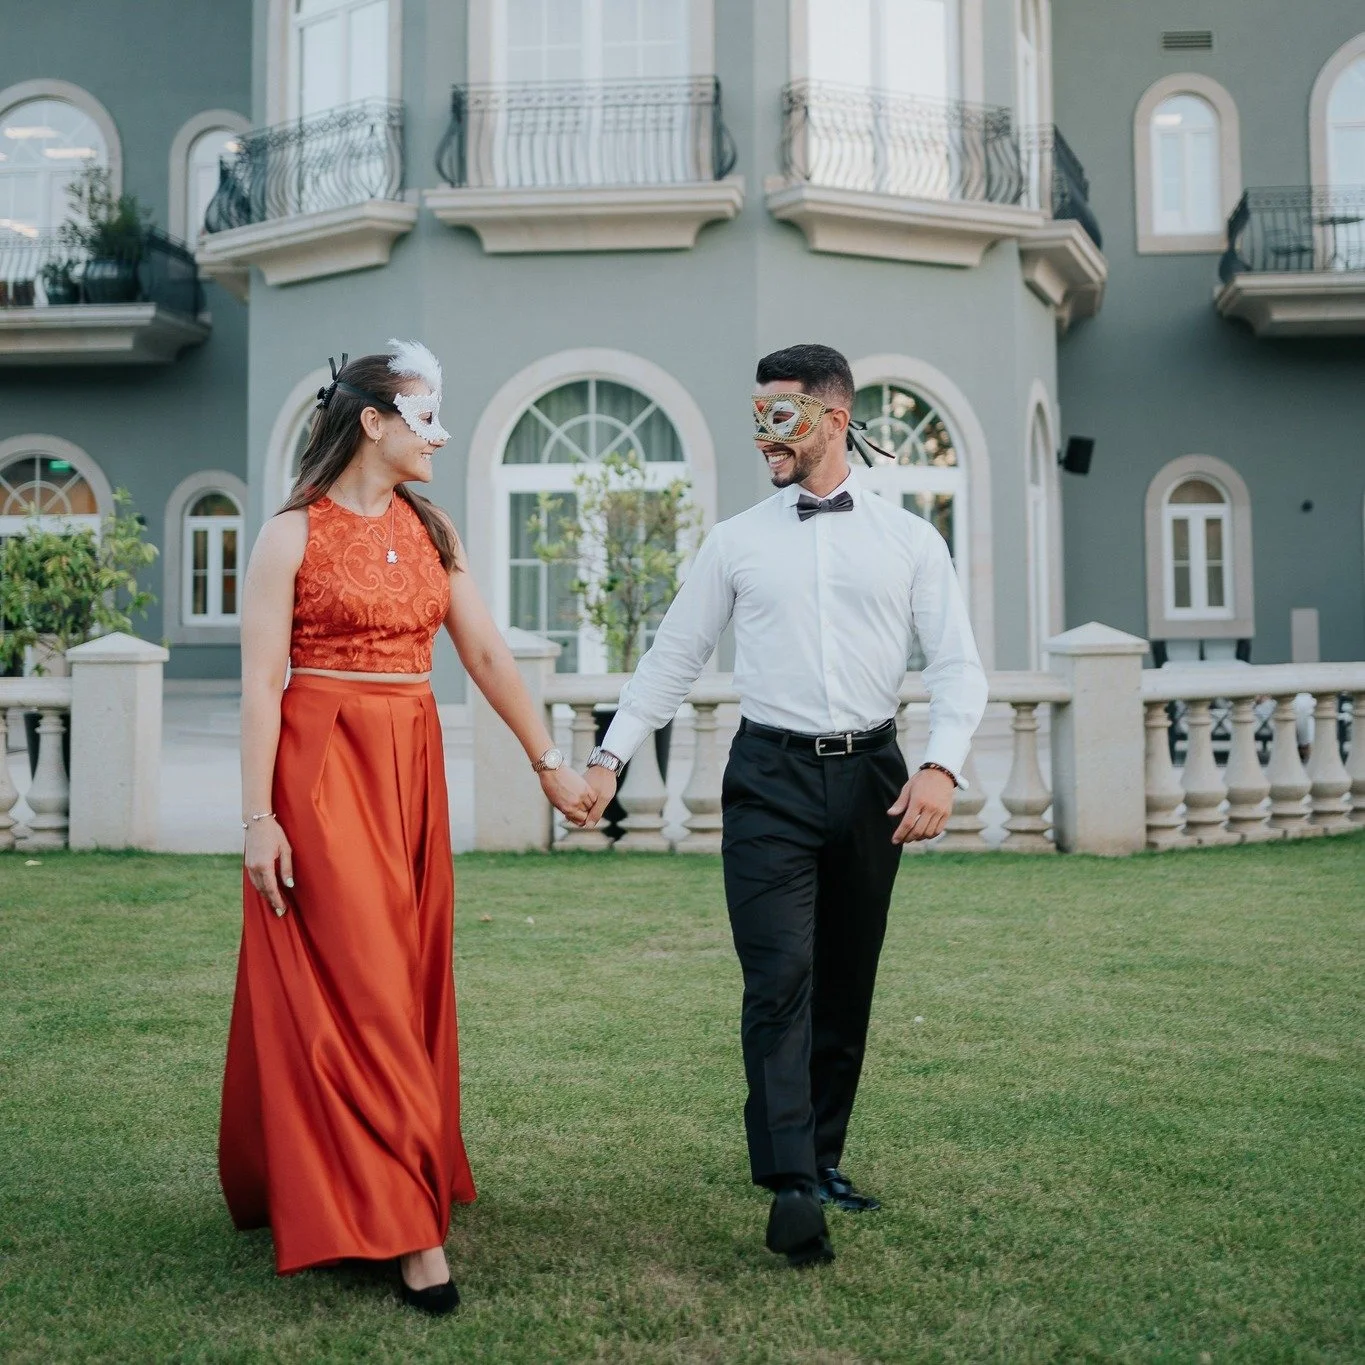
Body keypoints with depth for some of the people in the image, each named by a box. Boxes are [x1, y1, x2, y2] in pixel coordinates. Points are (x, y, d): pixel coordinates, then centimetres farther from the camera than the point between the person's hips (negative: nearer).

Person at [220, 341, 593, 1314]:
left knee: (409, 978, 10)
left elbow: (488, 656, 11)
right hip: (324, 767, -6)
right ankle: (407, 1225, -1)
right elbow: (261, 683, -9)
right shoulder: (293, 534, -6)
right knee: (358, 985, -5)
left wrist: (550, 763, 10)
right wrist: (259, 817, -15)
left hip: (412, 767, 6)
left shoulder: (431, 531, 10)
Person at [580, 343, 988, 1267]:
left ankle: (823, 1156, 23)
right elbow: (673, 658, 11)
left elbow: (959, 667, 1)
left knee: (847, 984, 9)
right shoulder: (737, 542, 9)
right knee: (780, 976, -12)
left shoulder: (908, 540, 7)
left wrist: (942, 766, -15)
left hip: (871, 775, 1)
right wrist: (610, 756, 3)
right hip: (771, 775, -1)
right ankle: (792, 1185, -13)